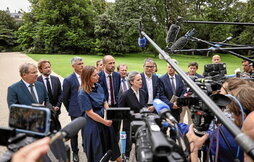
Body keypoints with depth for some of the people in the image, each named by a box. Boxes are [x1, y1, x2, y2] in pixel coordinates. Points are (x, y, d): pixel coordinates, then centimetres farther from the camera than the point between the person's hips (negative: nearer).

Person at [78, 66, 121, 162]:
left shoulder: (98, 86, -1)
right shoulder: (83, 94, -22)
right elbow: (90, 113, -20)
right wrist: (105, 122, -14)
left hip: (104, 120, 7)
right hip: (93, 124, -6)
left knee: (109, 142, 22)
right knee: (96, 150, 11)